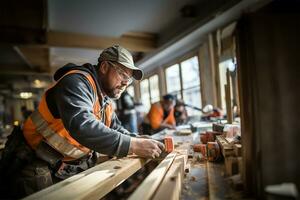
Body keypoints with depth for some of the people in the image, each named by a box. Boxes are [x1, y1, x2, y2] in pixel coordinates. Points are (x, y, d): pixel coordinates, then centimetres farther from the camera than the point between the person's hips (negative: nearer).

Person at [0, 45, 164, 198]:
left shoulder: (105, 100, 6)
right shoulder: (77, 81, -22)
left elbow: (117, 131, 12)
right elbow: (81, 125, -39)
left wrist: (143, 142, -6)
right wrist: (133, 145, -36)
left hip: (73, 169, 8)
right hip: (37, 167, -7)